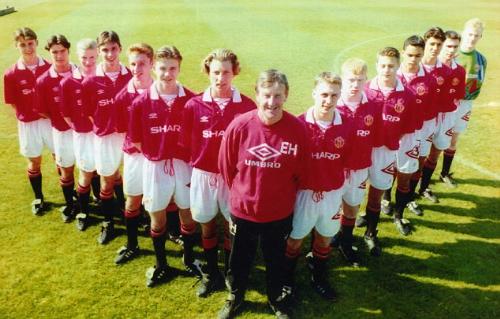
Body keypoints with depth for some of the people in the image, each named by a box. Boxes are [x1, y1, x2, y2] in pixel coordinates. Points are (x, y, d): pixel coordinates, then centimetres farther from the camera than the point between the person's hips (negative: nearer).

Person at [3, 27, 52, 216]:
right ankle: (38, 199, 33)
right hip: (28, 124, 0)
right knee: (34, 163, 14)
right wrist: (34, 115, -7)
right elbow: (13, 103, -2)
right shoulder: (11, 74, -9)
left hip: (52, 121, 0)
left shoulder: (49, 67, -7)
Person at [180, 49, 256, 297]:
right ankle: (211, 274, 36)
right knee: (207, 225, 16)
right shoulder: (193, 105, -7)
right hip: (203, 175, 1)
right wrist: (197, 165, 4)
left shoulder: (247, 106, -10)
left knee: (232, 226, 13)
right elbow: (186, 143, 2)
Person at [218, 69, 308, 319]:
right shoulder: (239, 125, -19)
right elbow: (226, 166, -4)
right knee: (239, 260, 21)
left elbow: (301, 171, -3)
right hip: (243, 209, 0)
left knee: (276, 260, 22)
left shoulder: (297, 129, -18)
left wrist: (284, 195, 6)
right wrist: (242, 192, 7)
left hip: (280, 212, 0)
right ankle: (234, 298, 50)